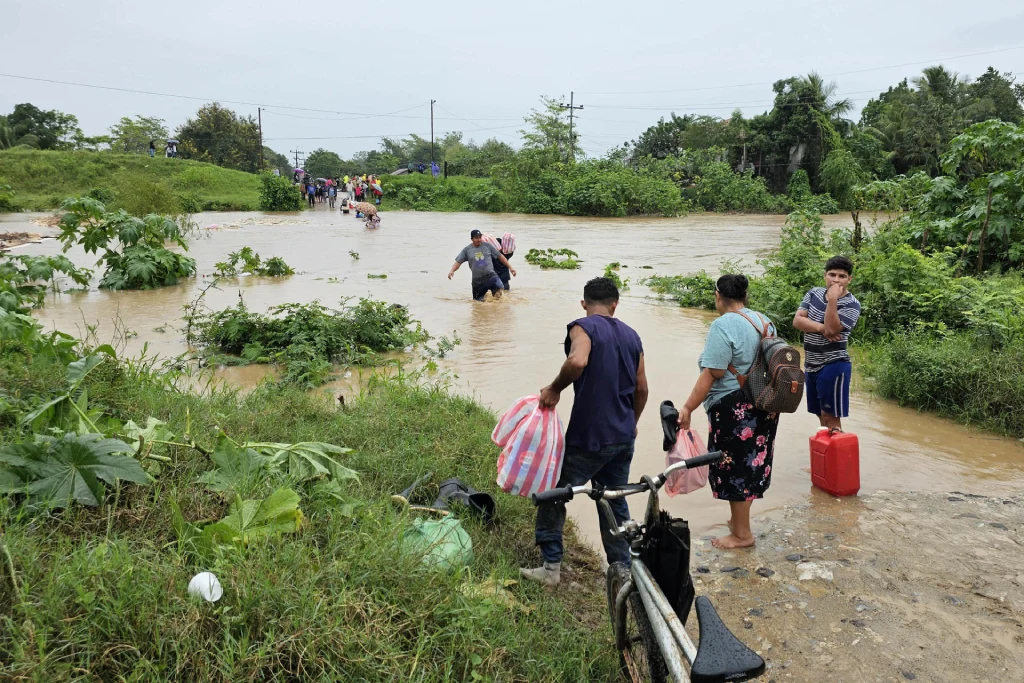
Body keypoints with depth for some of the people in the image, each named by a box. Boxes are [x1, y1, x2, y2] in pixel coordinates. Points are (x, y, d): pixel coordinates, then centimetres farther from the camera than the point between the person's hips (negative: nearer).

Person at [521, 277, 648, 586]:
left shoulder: (583, 327, -10)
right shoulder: (631, 335, 10)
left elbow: (577, 361, -32)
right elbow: (641, 388, 14)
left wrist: (554, 389, -17)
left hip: (588, 437, -6)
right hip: (623, 438, 6)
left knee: (553, 495, 8)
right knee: (615, 502, 19)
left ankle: (551, 567, 11)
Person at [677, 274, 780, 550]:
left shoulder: (723, 325, -17)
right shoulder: (764, 321, 9)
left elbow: (712, 374, -23)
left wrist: (688, 408, -21)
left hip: (735, 410, -9)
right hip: (765, 405, 9)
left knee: (734, 468, 3)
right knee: (750, 463, 19)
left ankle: (742, 533, 14)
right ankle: (739, 518, 35)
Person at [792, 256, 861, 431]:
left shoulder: (851, 304, -12)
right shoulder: (814, 293, 5)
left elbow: (831, 329, -24)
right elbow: (797, 320, -4)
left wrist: (832, 300, -29)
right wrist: (821, 328, -19)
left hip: (833, 367, -6)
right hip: (811, 366, 6)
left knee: (831, 418, -5)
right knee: (821, 416, 17)